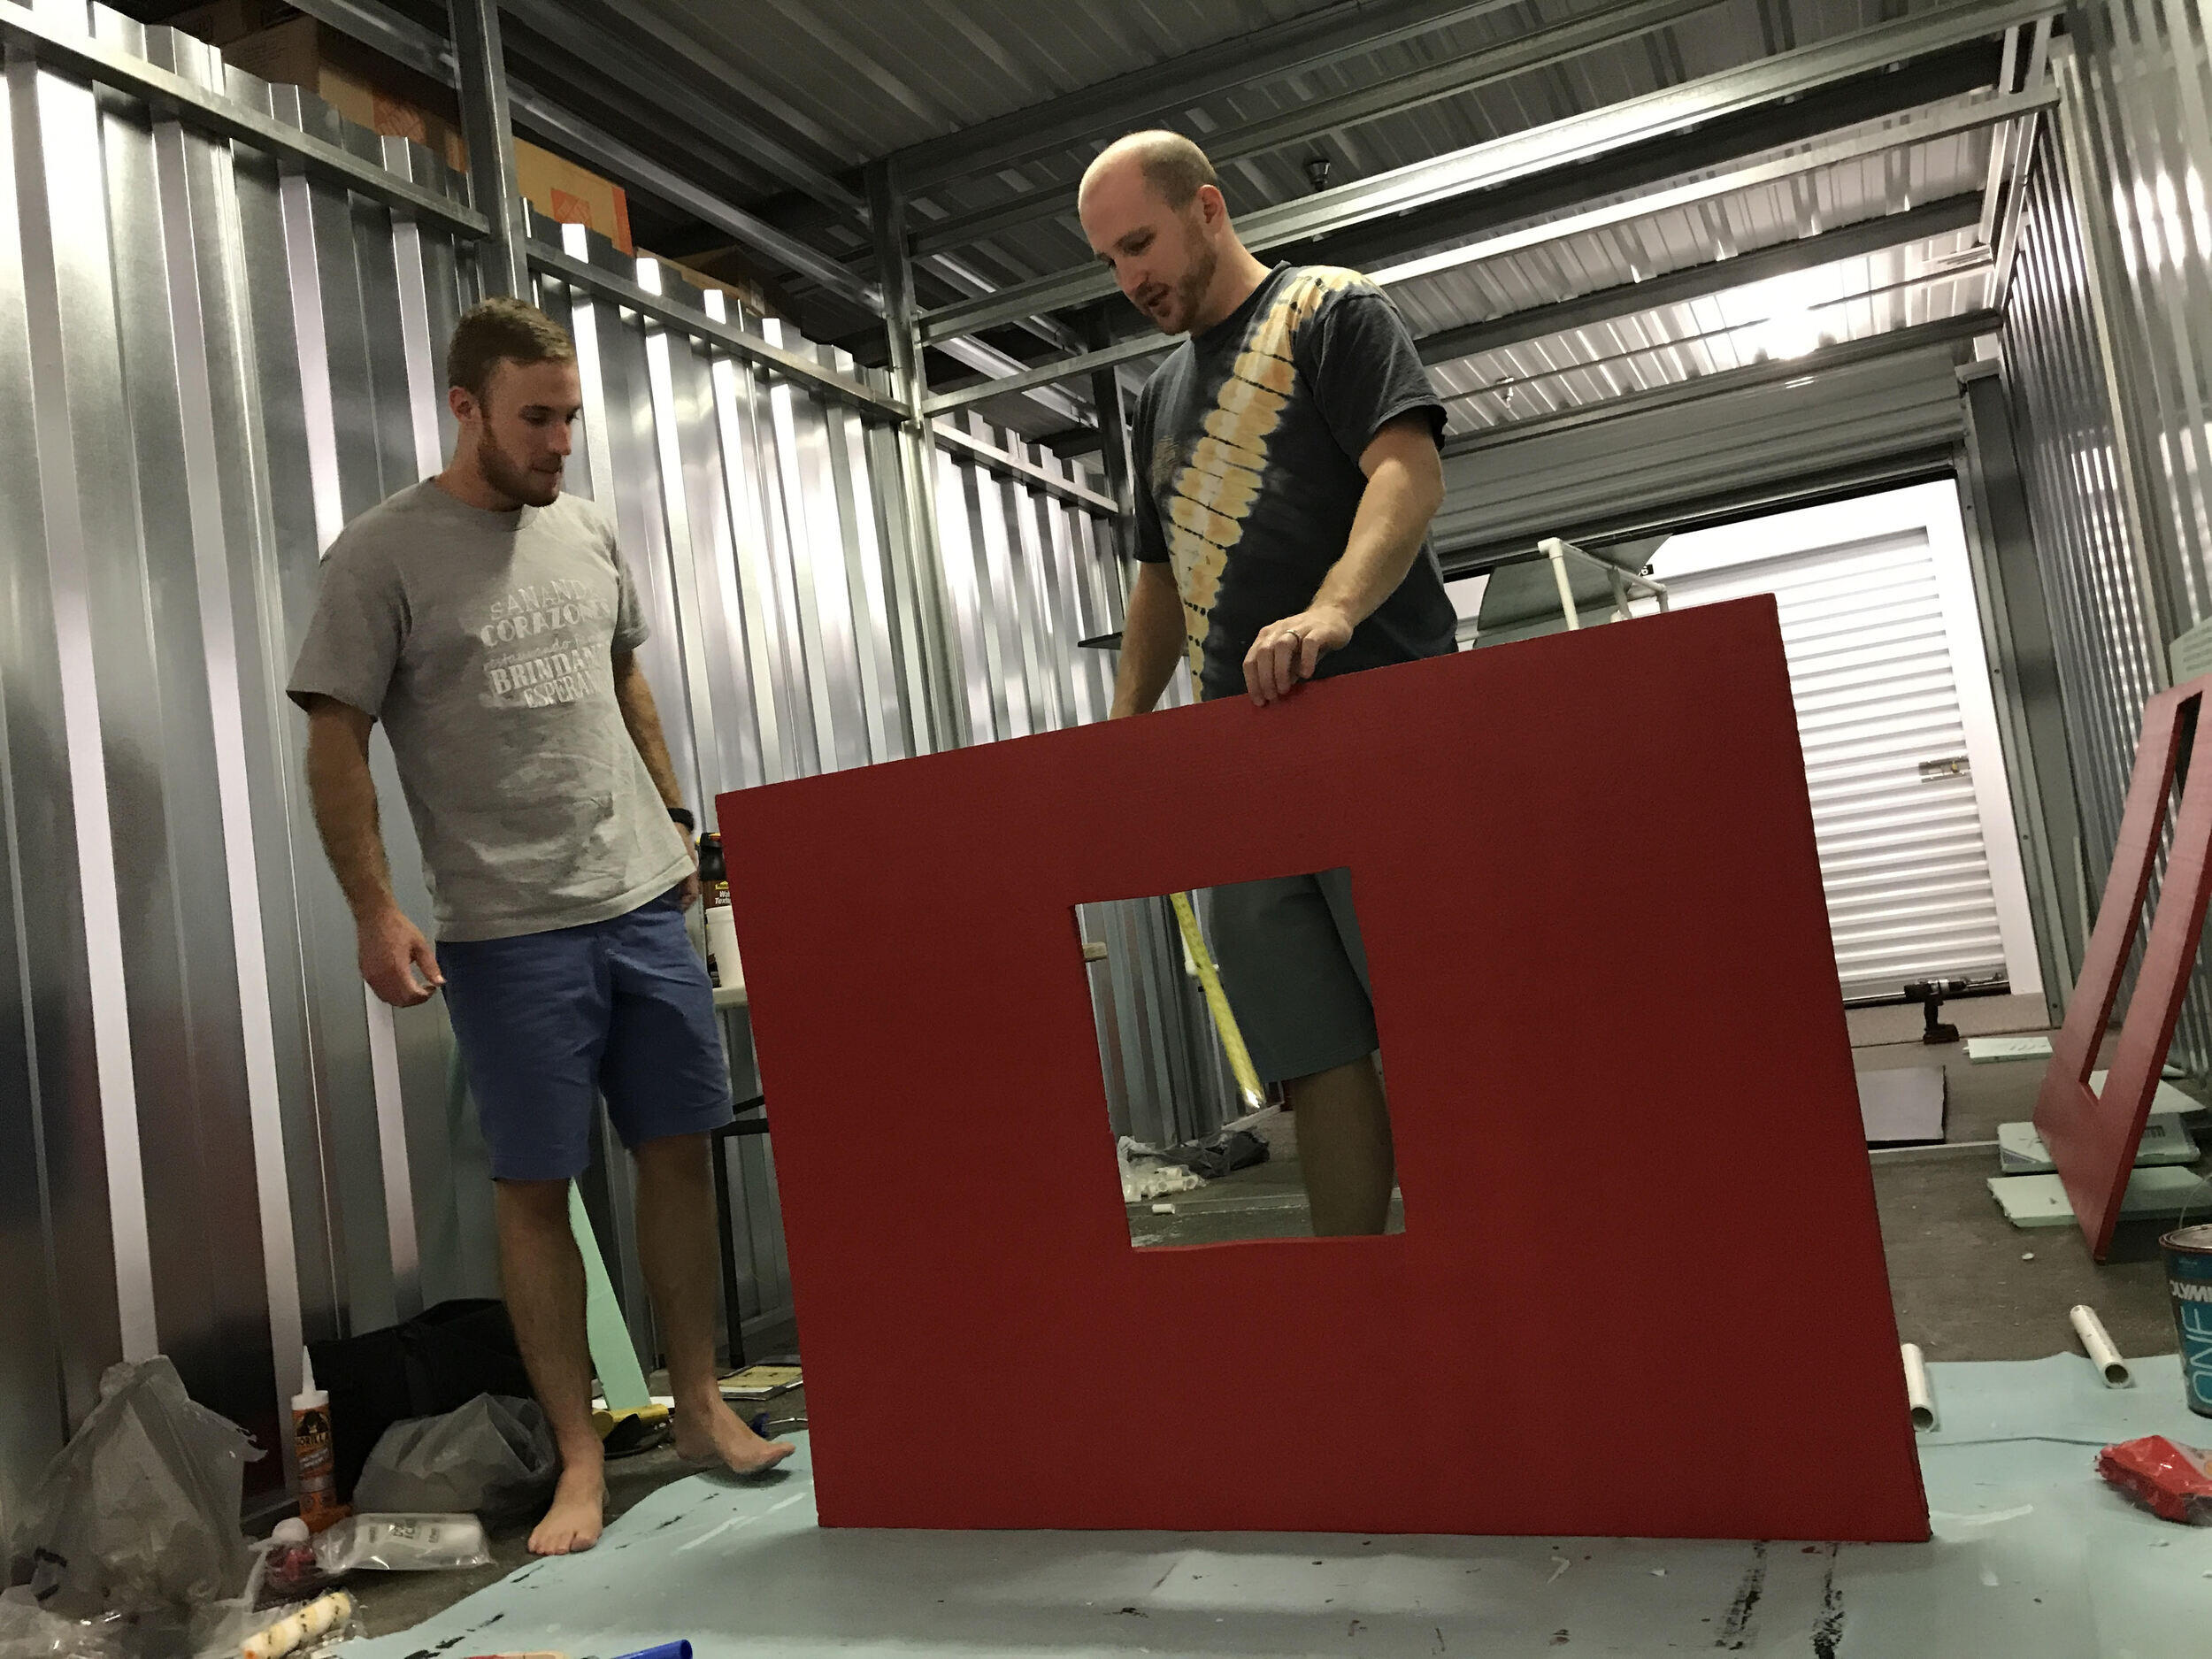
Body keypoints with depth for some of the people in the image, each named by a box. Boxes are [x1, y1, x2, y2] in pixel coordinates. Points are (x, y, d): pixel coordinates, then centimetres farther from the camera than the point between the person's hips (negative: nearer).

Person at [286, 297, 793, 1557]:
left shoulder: (589, 532, 11)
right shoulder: (382, 556, -4)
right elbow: (337, 744, -4)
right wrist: (376, 911, -11)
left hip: (646, 898, 5)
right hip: (509, 928, -4)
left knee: (680, 1151, 8)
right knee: (536, 1187, 2)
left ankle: (702, 1405, 22)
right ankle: (581, 1460, 14)